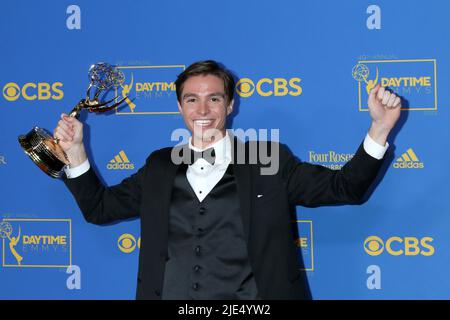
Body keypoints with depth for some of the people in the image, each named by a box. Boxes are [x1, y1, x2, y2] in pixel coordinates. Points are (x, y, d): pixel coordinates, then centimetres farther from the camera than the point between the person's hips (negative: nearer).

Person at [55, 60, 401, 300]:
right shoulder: (160, 168, 17)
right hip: (170, 293, 2)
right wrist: (74, 149, 11)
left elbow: (345, 187, 6)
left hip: (248, 302, -1)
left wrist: (380, 126, -5)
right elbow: (99, 207, 22)